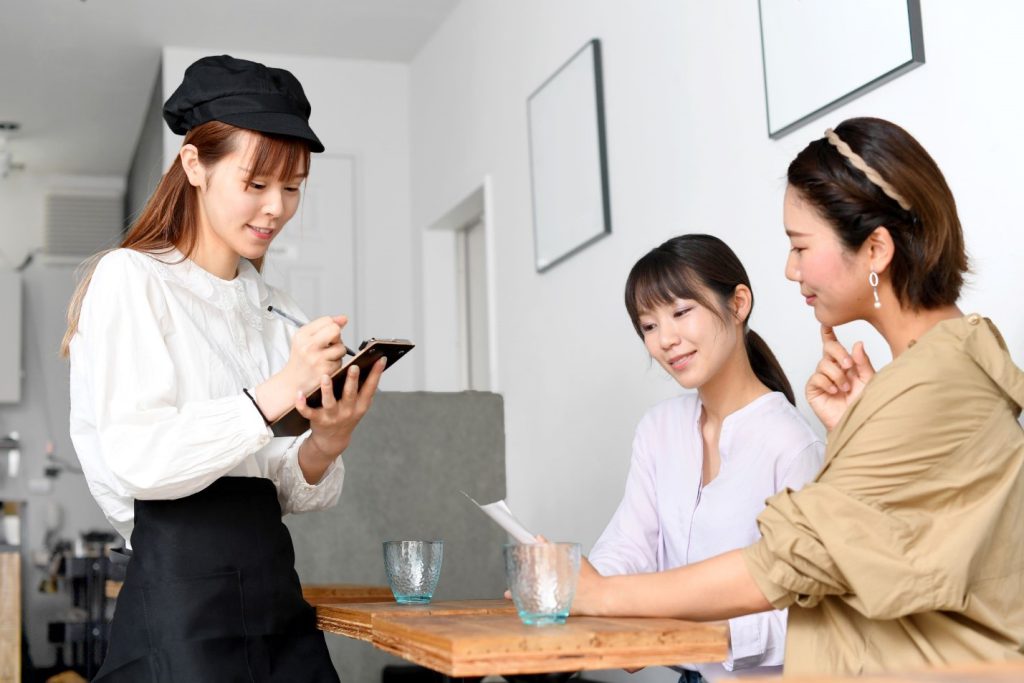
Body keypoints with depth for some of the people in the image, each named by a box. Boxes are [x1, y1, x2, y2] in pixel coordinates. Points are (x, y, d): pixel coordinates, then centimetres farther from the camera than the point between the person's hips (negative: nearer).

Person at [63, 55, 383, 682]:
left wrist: (324, 444, -10)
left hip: (278, 591, 6)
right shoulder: (130, 279, -3)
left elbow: (287, 493, 11)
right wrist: (275, 394, -23)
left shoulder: (273, 308, 14)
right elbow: (137, 460, -16)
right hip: (180, 593, -6)